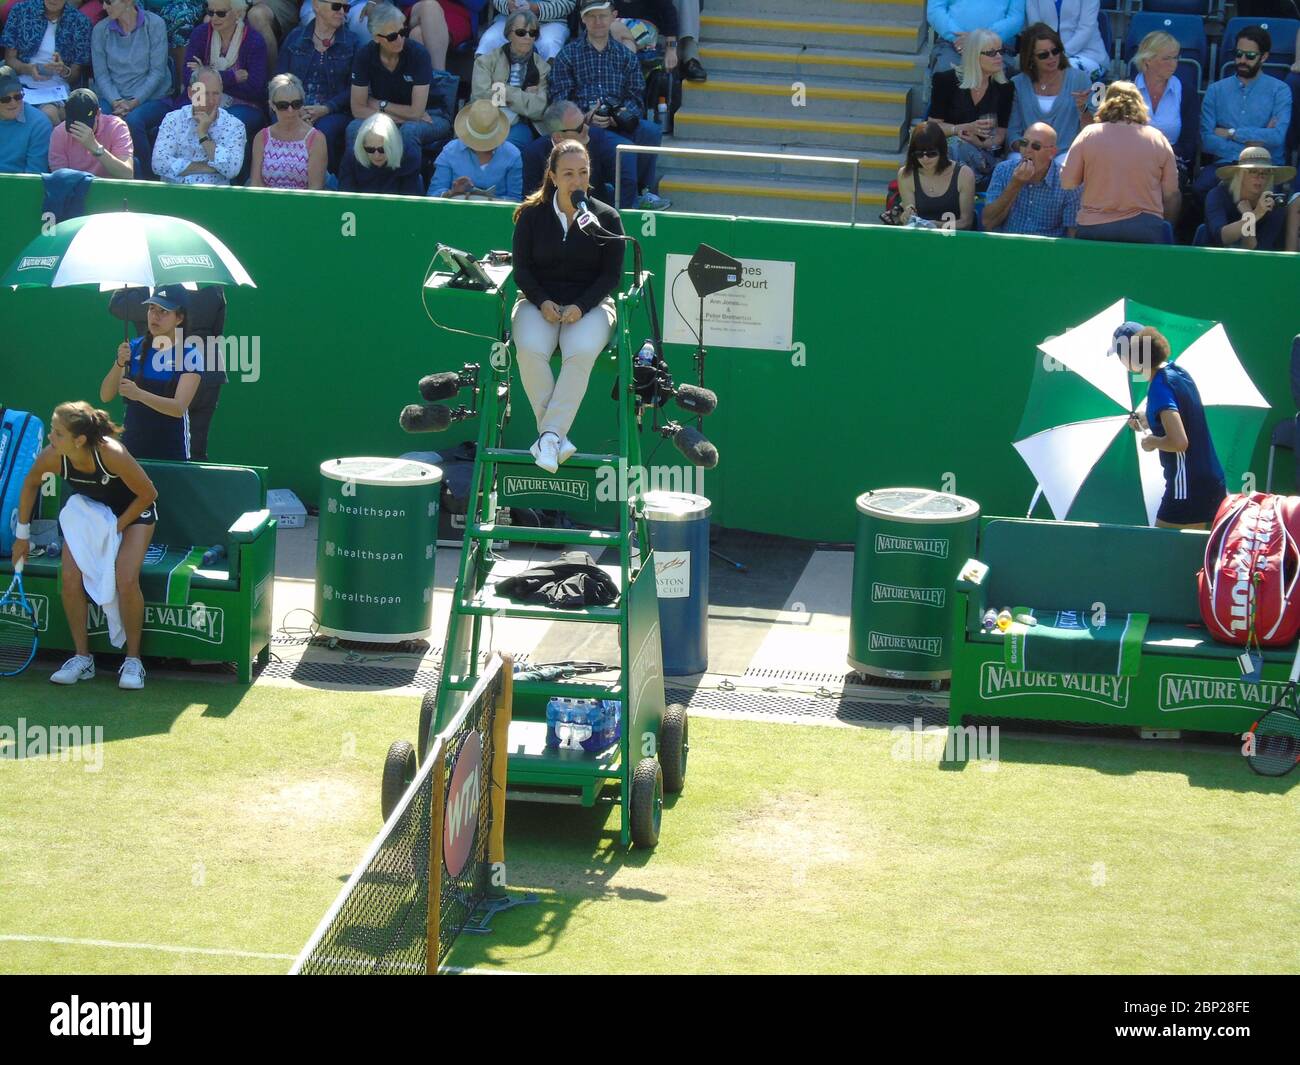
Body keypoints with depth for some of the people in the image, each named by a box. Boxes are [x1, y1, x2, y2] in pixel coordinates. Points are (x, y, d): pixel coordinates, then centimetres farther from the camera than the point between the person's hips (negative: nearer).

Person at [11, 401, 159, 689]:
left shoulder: (112, 454, -38)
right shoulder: (52, 457, -26)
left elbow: (148, 494, -22)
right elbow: (31, 483, -1)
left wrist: (116, 527, -20)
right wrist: (22, 534, 3)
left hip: (132, 514, -4)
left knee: (126, 580, -23)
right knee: (70, 578, -16)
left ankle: (133, 660, -6)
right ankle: (82, 658, 0)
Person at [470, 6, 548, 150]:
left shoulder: (542, 67, 14)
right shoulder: (486, 61, 13)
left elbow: (538, 109, 1)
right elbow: (480, 96, -4)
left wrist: (505, 91, -3)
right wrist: (523, 96, 0)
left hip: (519, 126, 0)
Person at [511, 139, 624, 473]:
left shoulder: (606, 218, 2)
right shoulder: (532, 215, 4)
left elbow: (611, 275, 1)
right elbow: (522, 269, 4)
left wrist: (581, 307, -14)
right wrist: (542, 302, -14)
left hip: (589, 304, -1)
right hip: (539, 301, 1)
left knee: (582, 352, -33)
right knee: (530, 350, -31)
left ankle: (550, 434, -30)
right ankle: (558, 436, -25)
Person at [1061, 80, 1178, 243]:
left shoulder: (1088, 135, 1)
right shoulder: (1158, 139, 4)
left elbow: (1066, 183, 1)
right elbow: (1171, 194, 6)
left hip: (1094, 229, 0)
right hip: (1146, 229, 0)